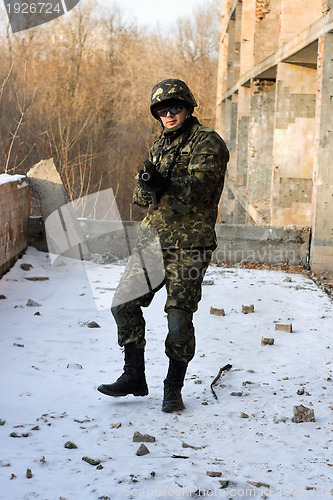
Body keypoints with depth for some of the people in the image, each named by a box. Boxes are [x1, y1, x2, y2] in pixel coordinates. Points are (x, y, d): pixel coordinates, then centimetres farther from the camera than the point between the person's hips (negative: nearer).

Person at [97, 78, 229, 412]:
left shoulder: (206, 143, -5)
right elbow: (140, 195, 11)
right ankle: (134, 378, 15)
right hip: (152, 237, 7)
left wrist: (166, 184, -36)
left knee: (179, 317, -3)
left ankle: (173, 388, 12)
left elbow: (200, 184, -21)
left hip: (188, 243, -7)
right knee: (124, 304, 3)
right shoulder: (160, 145, 17)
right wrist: (146, 187, -13)